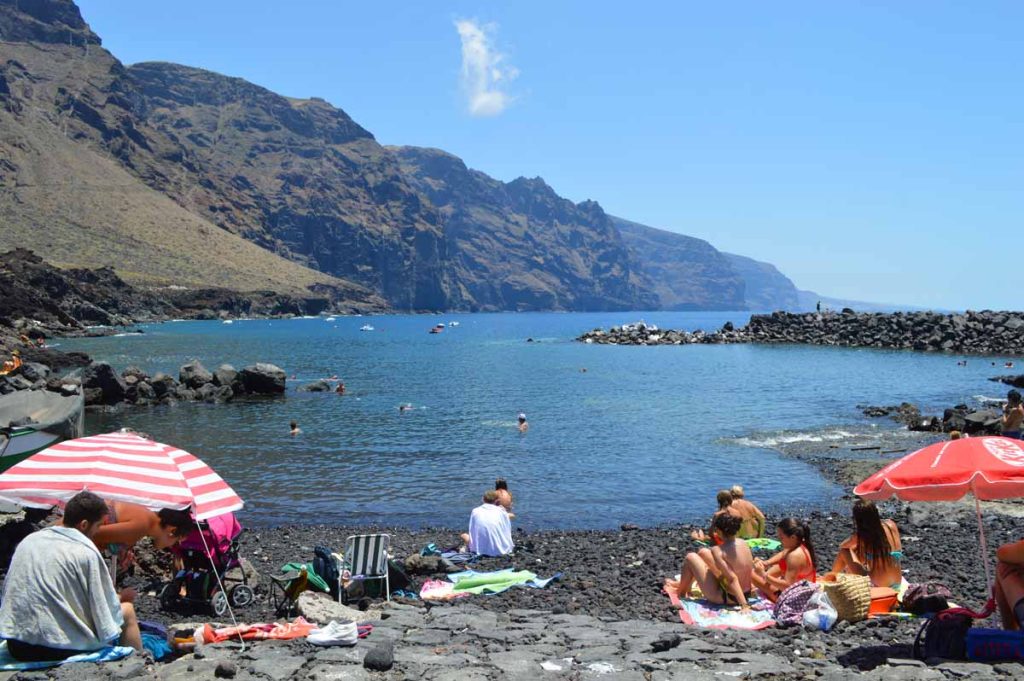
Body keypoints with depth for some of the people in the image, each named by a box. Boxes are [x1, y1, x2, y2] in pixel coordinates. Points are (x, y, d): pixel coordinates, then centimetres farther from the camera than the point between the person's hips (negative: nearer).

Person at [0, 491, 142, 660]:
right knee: (127, 610, 15)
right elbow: (106, 608, -5)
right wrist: (120, 597, 17)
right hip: (61, 648, -6)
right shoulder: (86, 551, -10)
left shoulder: (28, 540, 6)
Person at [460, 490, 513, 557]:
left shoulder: (475, 511, 0)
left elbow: (472, 533, 3)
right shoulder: (502, 511, 0)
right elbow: (507, 532, 3)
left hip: (481, 551, -1)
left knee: (464, 536, 24)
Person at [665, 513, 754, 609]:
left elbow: (732, 579, -30)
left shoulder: (718, 551, -25)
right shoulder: (743, 543, -5)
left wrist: (744, 605, -32)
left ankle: (681, 591, 29)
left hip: (726, 597, -7)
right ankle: (685, 584, 45)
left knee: (690, 557, 6)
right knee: (703, 552, 20)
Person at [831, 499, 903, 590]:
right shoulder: (891, 526, -5)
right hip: (896, 585, 6)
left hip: (875, 586, -5)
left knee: (844, 552, 11)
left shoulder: (862, 536, -17)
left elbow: (842, 546, 3)